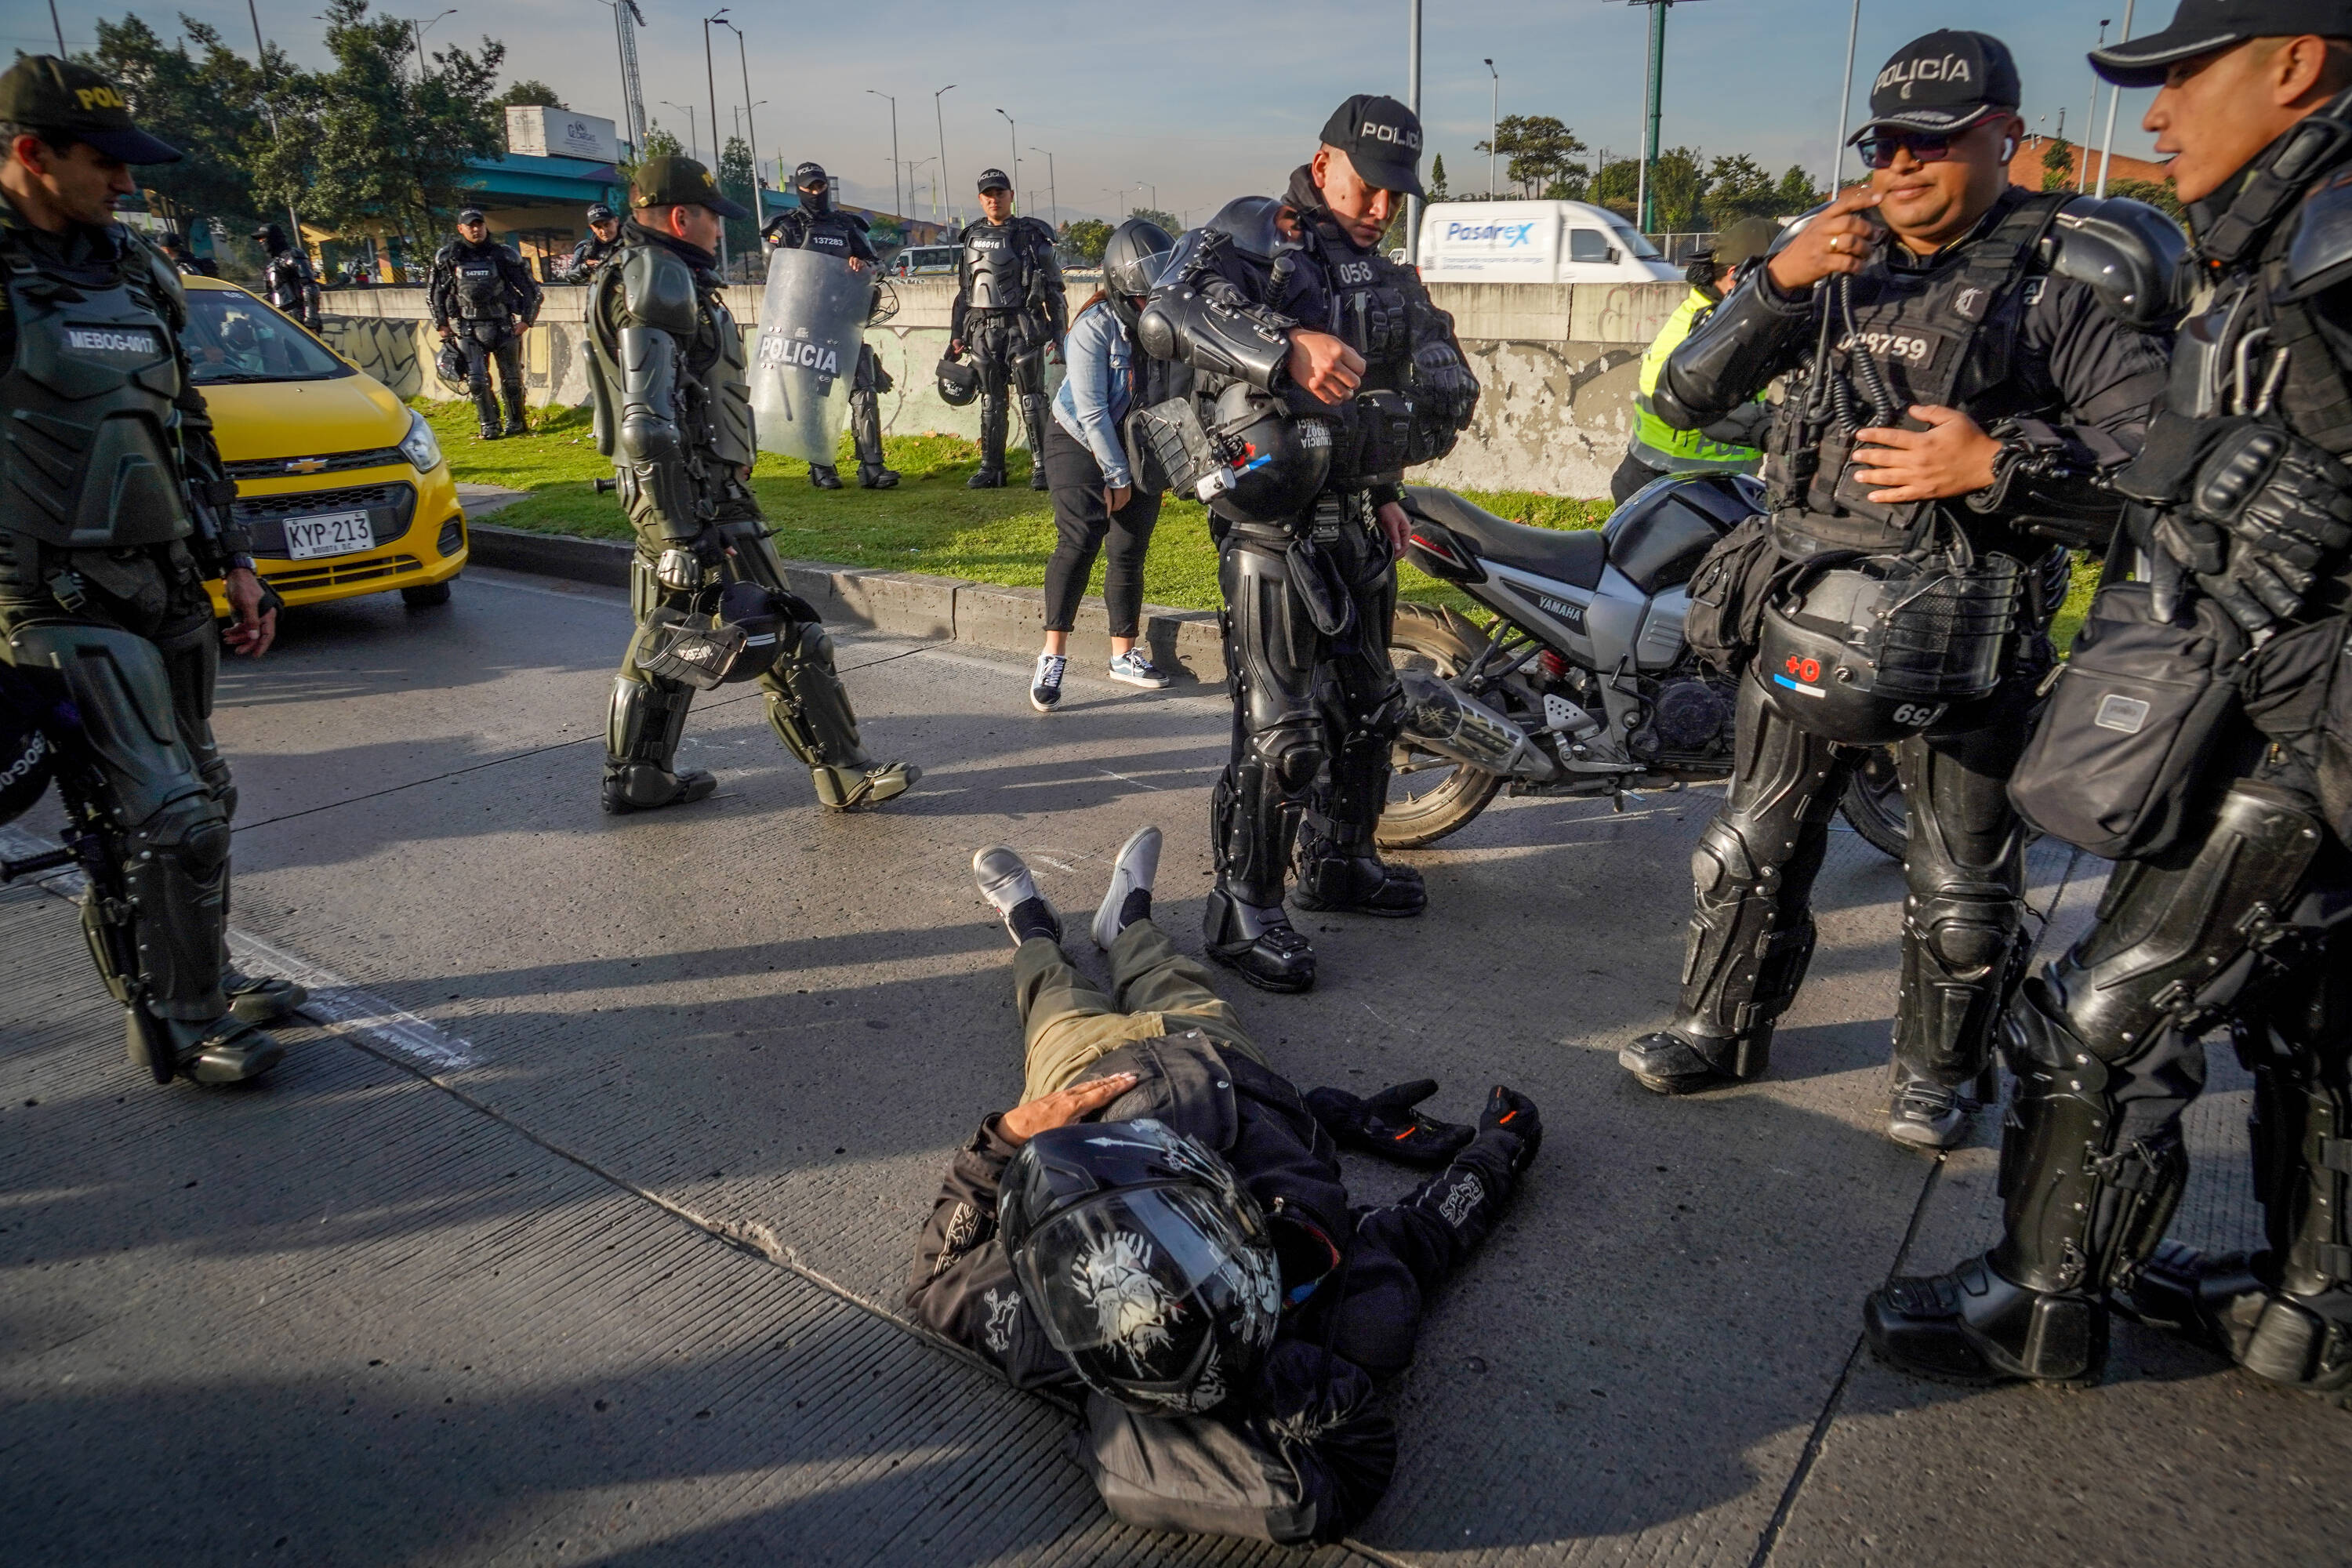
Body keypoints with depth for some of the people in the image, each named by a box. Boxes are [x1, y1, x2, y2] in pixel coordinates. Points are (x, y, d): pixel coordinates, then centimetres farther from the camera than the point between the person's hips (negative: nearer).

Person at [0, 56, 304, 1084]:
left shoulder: (135, 274, 13)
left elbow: (188, 431, 19)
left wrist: (234, 563, 16)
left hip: (169, 588, 7)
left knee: (202, 800, 14)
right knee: (165, 818, -8)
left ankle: (206, 979, 31)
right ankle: (175, 1026, 7)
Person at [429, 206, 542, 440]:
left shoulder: (503, 255, -2)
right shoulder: (447, 258, 1)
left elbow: (531, 289, 5)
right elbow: (434, 294, 11)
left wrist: (526, 320, -1)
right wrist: (441, 325, 7)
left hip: (503, 326, 0)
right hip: (467, 329, 0)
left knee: (511, 379, 4)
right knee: (476, 380, -7)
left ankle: (515, 423, 20)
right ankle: (489, 426, 4)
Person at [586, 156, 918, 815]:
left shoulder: (639, 274, 19)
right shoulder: (661, 280, -15)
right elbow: (648, 423, -24)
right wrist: (683, 531, -26)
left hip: (668, 490, 11)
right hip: (697, 492, -11)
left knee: (669, 633, 16)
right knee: (780, 633, -6)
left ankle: (634, 777, 25)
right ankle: (844, 773, 0)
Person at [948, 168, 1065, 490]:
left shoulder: (1031, 235, 1)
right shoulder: (971, 237, 15)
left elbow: (1054, 288, 0)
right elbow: (963, 291, 20)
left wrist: (1059, 331, -7)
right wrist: (956, 335, 15)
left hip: (1022, 327, -5)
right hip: (982, 330, 5)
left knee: (1032, 398, -5)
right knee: (990, 400, 8)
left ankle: (1041, 467, -2)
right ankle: (990, 467, 14)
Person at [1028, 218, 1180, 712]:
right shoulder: (1094, 327, -22)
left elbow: (1176, 390, -1)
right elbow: (1092, 412, -21)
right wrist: (1117, 477, -17)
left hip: (1138, 448, 5)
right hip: (1080, 444, -4)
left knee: (1130, 552, 6)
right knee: (1079, 540, -18)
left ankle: (1124, 654, 19)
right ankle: (1052, 657, -14)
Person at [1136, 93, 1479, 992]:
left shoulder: (1388, 283, 19)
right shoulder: (1252, 235, -4)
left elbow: (1449, 378, 24)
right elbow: (1168, 317, -23)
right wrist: (1288, 345, -36)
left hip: (1355, 522, 8)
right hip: (1274, 526, -8)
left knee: (1367, 706, 18)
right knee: (1281, 728, -9)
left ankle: (1340, 861, 37)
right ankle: (1243, 911, 4)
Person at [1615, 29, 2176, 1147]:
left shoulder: (2073, 274, -5)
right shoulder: (1832, 259, 6)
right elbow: (1682, 397, -1)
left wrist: (1998, 468, -25)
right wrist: (1775, 282, -14)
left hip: (1967, 638, -3)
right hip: (1807, 616, 3)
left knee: (1963, 894, 10)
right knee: (1753, 848, 14)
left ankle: (1935, 1072, 32)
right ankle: (1720, 1031, 33)